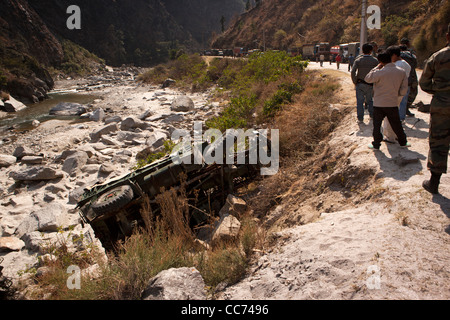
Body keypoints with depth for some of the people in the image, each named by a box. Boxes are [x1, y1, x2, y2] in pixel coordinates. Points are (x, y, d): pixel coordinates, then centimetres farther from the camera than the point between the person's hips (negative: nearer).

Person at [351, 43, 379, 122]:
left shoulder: (358, 60, -4)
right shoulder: (375, 61, 0)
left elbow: (353, 72, -15)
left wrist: (354, 82, -5)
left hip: (360, 83, -2)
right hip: (370, 84, 2)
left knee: (360, 101, 2)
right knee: (370, 100, 20)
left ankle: (360, 118, 1)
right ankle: (372, 114, 24)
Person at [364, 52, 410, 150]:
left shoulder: (381, 72, -17)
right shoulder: (401, 72, 0)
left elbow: (368, 79, -4)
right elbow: (404, 90, 4)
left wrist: (376, 68, 0)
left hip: (379, 104, -4)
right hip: (393, 103, 4)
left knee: (377, 125, 8)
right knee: (396, 124, 17)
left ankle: (376, 144, 11)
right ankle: (403, 142, 30)